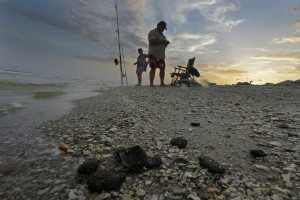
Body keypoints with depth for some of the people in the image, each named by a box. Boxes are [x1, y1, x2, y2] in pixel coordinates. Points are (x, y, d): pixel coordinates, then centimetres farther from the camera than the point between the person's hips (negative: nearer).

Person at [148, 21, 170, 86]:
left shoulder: (161, 34, 25)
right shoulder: (152, 32, -2)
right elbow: (151, 42, -18)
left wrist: (166, 43, 7)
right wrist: (161, 41, -17)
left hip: (161, 55, 8)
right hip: (153, 54, -8)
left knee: (162, 68, 3)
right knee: (153, 68, -12)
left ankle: (162, 83, 8)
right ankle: (151, 83, -12)